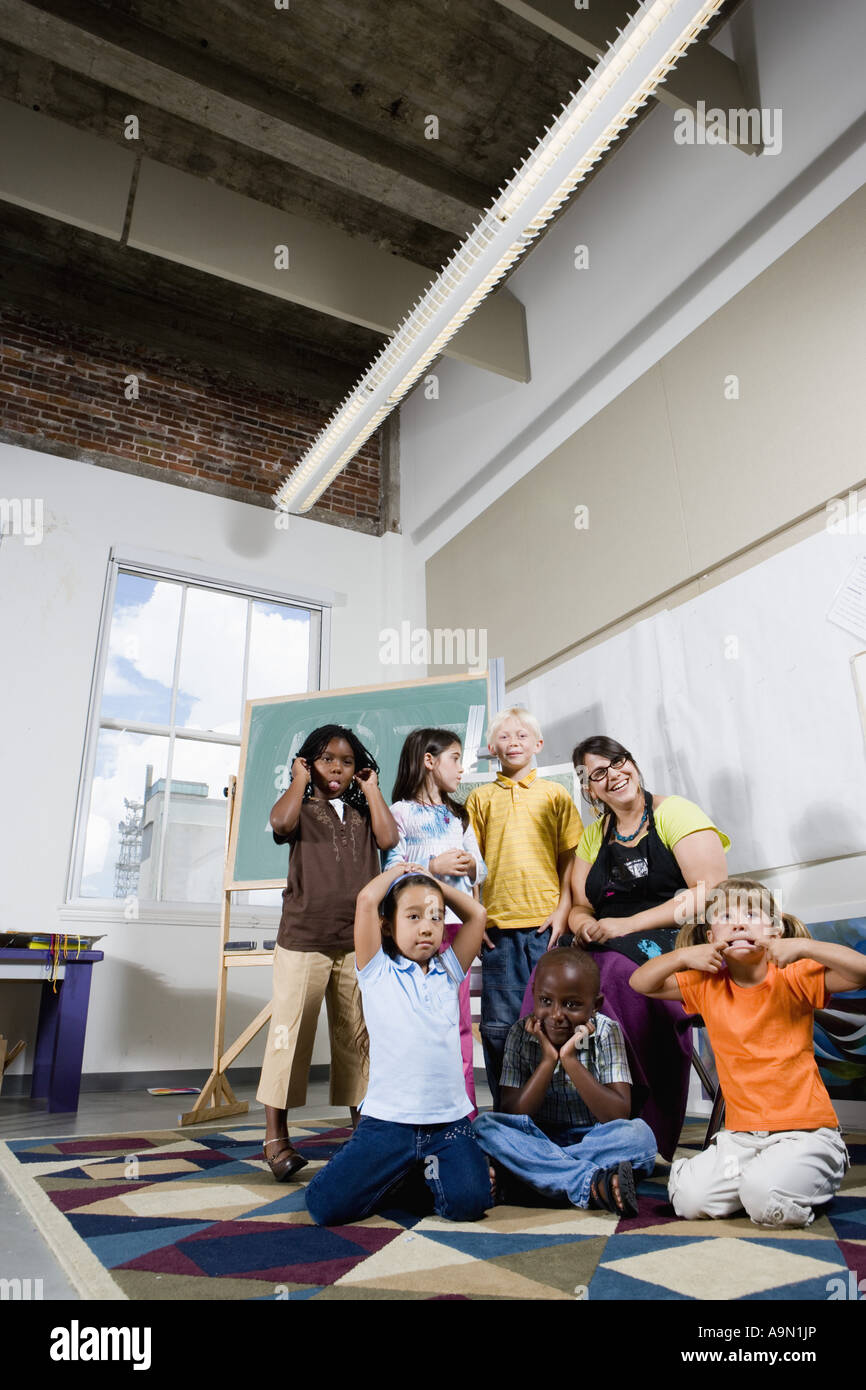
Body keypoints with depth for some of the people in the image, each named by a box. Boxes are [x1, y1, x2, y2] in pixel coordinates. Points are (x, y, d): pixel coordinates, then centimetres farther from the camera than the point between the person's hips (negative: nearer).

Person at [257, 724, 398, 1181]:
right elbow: (281, 823, -18)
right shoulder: (302, 809, 6)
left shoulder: (362, 814, 16)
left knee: (357, 1034, 10)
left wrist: (372, 790, 3)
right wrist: (300, 781, -3)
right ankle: (275, 1135, 7)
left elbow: (388, 838, -4)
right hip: (304, 938, -3)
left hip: (358, 941, 3)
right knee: (291, 1028, -3)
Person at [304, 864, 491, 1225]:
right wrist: (397, 871, 6)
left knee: (468, 1202, -19)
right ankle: (397, 1174, 14)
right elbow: (366, 900, -12)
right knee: (325, 1204, -15)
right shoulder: (378, 972, 0)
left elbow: (477, 914, 8)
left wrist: (435, 881, 14)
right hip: (387, 1120, -2)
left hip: (449, 1119, 3)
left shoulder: (448, 973, 11)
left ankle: (430, 1170, 15)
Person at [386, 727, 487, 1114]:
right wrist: (432, 867, -15)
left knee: (460, 1018, 6)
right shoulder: (400, 813, 1)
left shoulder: (459, 815, 20)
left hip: (457, 920, 5)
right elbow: (392, 871, -6)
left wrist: (472, 866, -2)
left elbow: (480, 870, 19)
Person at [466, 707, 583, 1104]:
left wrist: (563, 910, -2)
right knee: (499, 1023, 3)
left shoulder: (555, 794, 9)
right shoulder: (480, 798, 10)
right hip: (497, 925, 0)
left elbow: (568, 858, 8)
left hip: (546, 923, 0)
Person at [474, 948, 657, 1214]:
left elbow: (619, 1116, -18)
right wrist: (548, 1060, -22)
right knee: (484, 1127, -27)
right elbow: (510, 1115, -12)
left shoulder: (606, 1032, -9)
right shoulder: (522, 1033, -7)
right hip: (538, 1140, 2)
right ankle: (594, 1185, -33)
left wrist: (570, 1059, -26)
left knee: (640, 1135, -31)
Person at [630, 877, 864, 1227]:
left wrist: (803, 946, -30)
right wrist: (683, 956, -12)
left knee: (765, 1197, -29)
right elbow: (640, 983, 4)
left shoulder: (793, 978, -7)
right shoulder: (707, 985, 4)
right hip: (740, 1134, 4)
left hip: (805, 1131, -3)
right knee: (690, 1199, -16)